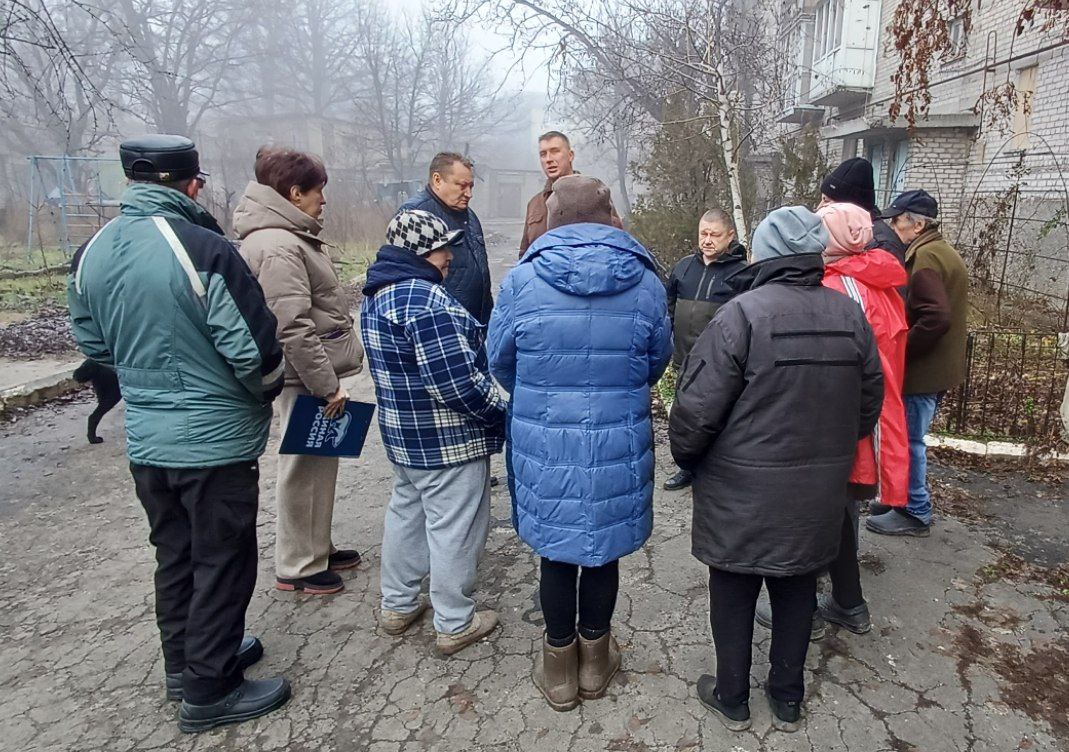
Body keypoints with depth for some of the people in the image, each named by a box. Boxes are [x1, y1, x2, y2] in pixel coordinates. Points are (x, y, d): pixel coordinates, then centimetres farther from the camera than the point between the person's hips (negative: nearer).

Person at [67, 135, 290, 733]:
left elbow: (93, 344, 12)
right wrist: (267, 391, 0)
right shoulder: (204, 250, -21)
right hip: (215, 441, -7)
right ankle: (210, 692, 22)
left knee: (175, 555, 21)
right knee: (222, 563, 8)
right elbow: (254, 349, -20)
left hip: (144, 441, 7)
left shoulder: (91, 254, 2)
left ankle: (185, 663, 39)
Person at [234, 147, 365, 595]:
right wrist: (327, 385, -21)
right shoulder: (278, 247, -19)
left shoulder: (290, 236, 14)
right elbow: (293, 328, -25)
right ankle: (297, 566, 19)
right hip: (305, 379, -10)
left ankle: (317, 548, 34)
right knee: (304, 468, 2)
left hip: (315, 374, 10)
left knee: (319, 465, 19)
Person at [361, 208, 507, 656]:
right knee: (454, 530, 5)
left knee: (406, 513, 23)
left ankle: (397, 606, 38)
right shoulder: (425, 300, -24)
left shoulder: (376, 294, 7)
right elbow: (457, 380, -27)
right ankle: (455, 624, 21)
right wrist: (499, 410, -13)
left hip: (402, 434, 10)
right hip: (448, 441, -10)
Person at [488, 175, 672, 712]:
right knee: (603, 551, 18)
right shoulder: (645, 282, -4)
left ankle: (560, 667, 34)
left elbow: (500, 362, 2)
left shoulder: (522, 279, -9)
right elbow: (657, 361, 8)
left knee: (556, 554, 15)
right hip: (619, 445, 1)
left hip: (544, 445, -1)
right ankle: (595, 660, 37)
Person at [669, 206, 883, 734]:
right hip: (817, 495, 5)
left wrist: (684, 455, 0)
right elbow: (868, 406, 8)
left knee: (733, 594, 14)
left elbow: (698, 407, -19)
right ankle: (787, 700, 37)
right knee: (797, 592, 21)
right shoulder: (850, 315, -2)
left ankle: (732, 699, 31)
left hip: (741, 494, -5)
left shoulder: (742, 314, -20)